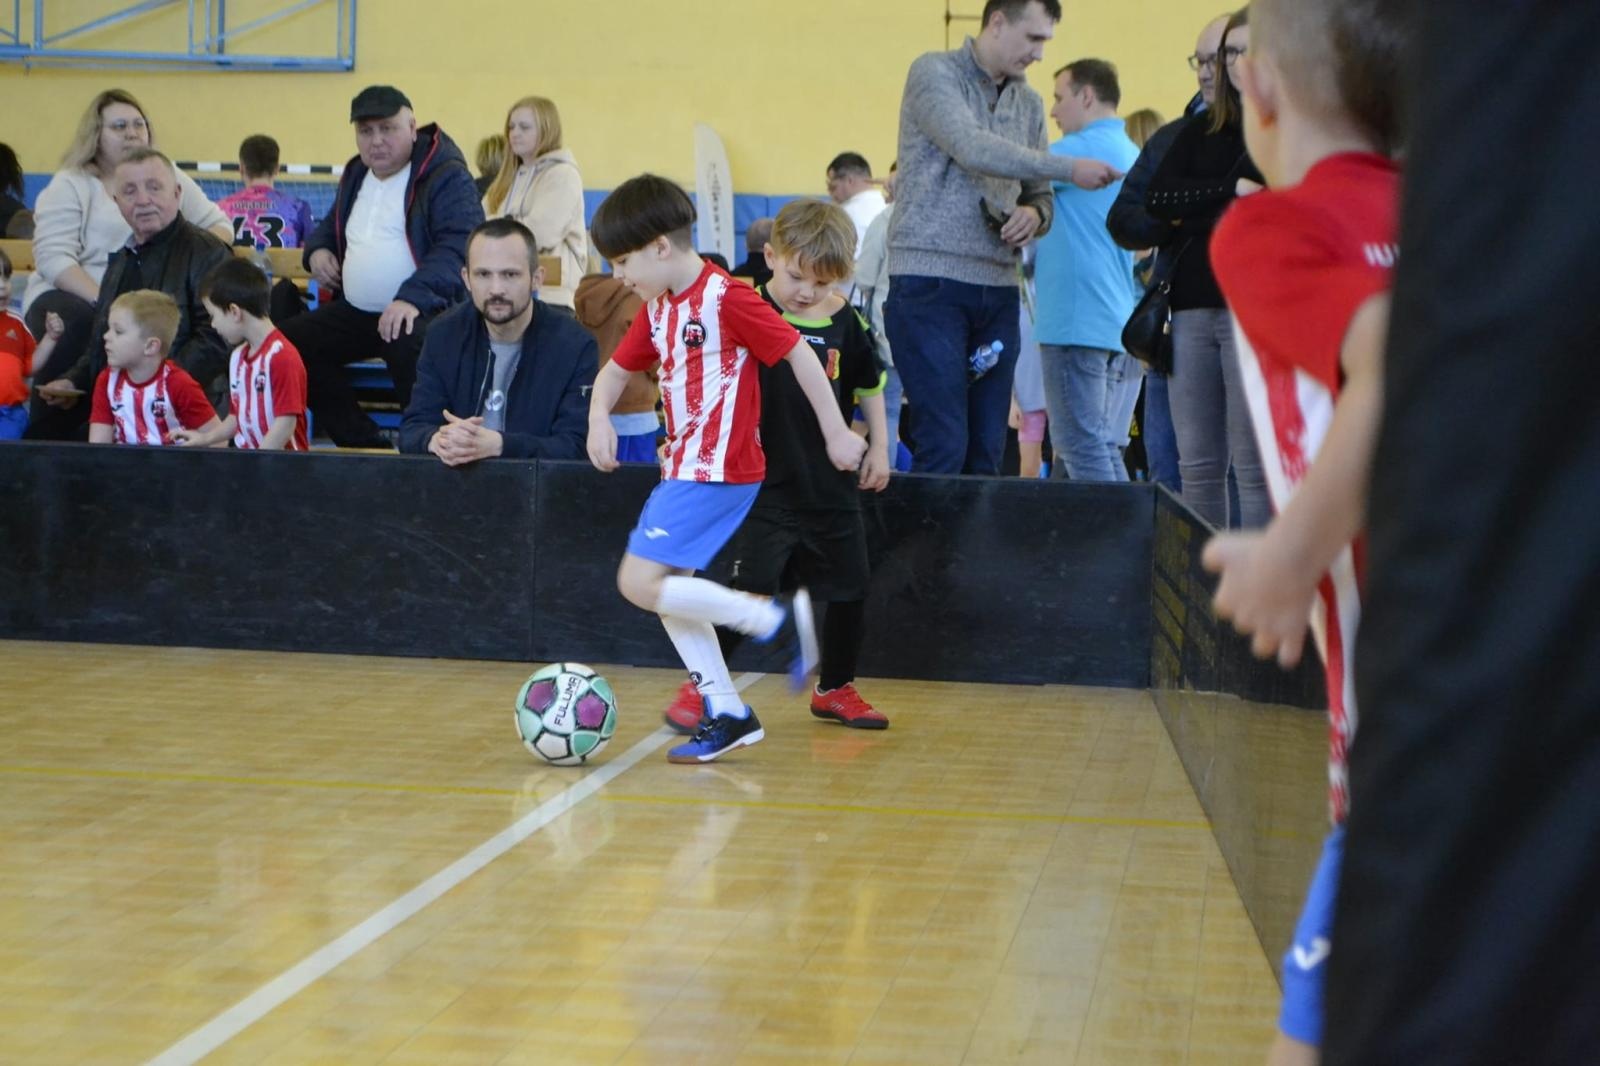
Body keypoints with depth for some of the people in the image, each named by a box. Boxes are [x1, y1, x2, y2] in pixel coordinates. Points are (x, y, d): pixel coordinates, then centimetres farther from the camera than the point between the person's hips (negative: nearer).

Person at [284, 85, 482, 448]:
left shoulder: (446, 176, -7)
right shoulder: (356, 174, 19)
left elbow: (459, 245, -20)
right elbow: (330, 225, 37)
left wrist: (414, 297, -34)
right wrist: (317, 249, 11)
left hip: (421, 313, -8)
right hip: (354, 314, 9)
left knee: (409, 347, -39)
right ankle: (366, 447, 0)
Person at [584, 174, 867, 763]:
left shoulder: (726, 297, -14)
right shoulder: (657, 310, 12)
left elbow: (799, 354, -13)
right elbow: (617, 368, 22)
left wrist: (836, 433, -10)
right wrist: (599, 416, 1)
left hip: (718, 471, -9)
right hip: (684, 468, 9)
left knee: (641, 583, -15)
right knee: (668, 591, 10)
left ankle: (777, 619, -6)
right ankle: (727, 715, 18)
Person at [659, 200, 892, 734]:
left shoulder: (847, 324, 0)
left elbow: (869, 388, 15)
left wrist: (879, 448, 11)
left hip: (833, 485, 4)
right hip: (767, 485, -4)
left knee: (849, 592, 10)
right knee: (750, 588, -10)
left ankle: (835, 688, 30)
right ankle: (701, 686, 5)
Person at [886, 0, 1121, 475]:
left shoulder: (1029, 104, 17)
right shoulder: (935, 72, -3)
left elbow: (1039, 196, 21)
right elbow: (973, 149, -18)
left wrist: (1034, 215, -3)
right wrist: (1070, 168, -16)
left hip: (998, 291, 6)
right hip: (931, 281, -6)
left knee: (988, 451, 4)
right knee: (945, 446, -11)